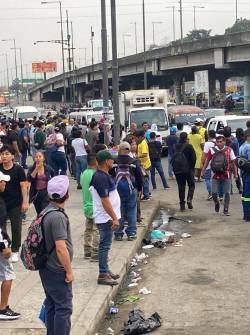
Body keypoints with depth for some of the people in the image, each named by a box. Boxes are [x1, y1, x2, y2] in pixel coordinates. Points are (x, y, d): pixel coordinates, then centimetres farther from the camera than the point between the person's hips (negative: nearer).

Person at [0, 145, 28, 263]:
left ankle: (15, 251, 18)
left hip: (15, 203, -2)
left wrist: (25, 201, -10)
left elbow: (23, 186, -7)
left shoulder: (18, 169, -6)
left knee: (16, 227, 6)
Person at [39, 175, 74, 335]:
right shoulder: (58, 216, -24)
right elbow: (61, 248, -26)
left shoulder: (46, 211, 5)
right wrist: (69, 271, -15)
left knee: (51, 305, 18)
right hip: (58, 271, -9)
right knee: (63, 308, 0)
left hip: (47, 269, 9)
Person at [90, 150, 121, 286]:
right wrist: (115, 218, -22)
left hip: (106, 217, 10)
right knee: (105, 245, -4)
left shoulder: (101, 175, 11)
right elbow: (105, 201, -25)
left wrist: (114, 217, 22)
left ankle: (105, 270, 26)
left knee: (105, 245, 16)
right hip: (105, 218, -10)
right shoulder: (102, 178, -22)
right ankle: (103, 275, 1)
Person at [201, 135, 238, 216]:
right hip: (216, 175, 0)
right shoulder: (212, 150, -4)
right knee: (214, 193, -4)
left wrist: (235, 173, 1)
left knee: (227, 193, -1)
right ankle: (217, 203, 28)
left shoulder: (229, 150, -4)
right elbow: (207, 161, 4)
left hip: (226, 175, 0)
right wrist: (203, 171, 2)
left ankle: (226, 210, 13)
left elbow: (233, 162, 2)